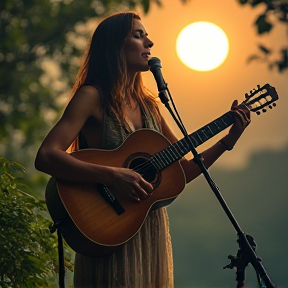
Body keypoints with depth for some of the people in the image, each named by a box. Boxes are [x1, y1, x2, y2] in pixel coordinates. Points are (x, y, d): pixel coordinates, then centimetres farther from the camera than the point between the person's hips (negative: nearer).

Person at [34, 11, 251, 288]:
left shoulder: (148, 104, 11)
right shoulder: (92, 97, -8)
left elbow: (183, 171, 16)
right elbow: (45, 157, -21)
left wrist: (228, 139, 5)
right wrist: (113, 176, -28)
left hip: (152, 231, 6)